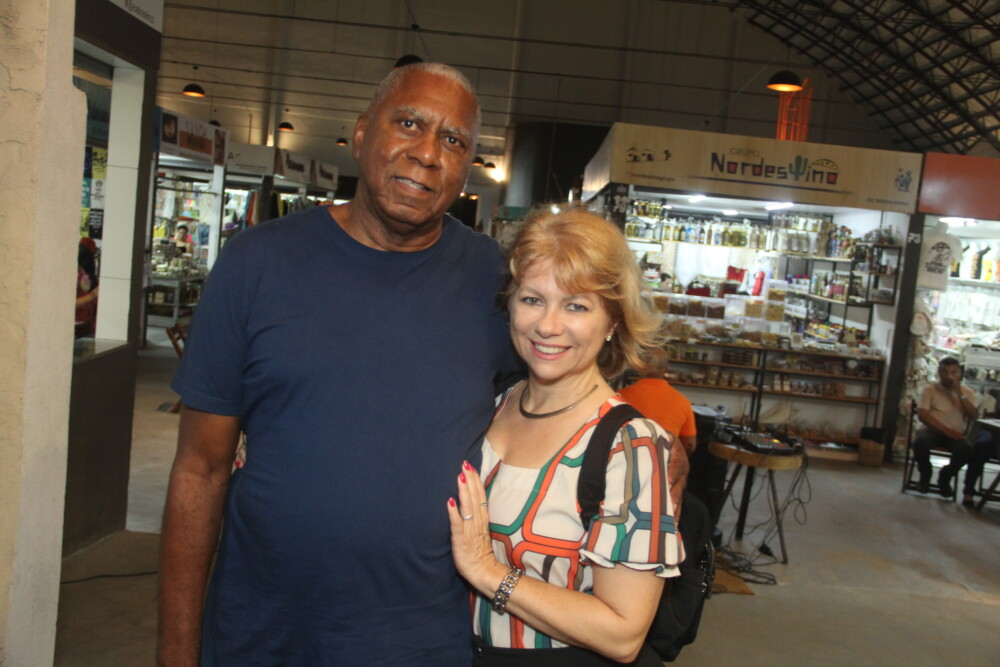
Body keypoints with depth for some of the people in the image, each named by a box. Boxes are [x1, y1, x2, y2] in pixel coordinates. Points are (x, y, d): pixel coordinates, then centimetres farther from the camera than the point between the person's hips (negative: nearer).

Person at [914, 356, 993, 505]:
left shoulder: (967, 392, 10)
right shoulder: (929, 390, 2)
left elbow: (974, 416, -3)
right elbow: (922, 414, -8)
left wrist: (960, 394, -11)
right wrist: (946, 430, -17)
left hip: (956, 434, 2)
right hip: (933, 430, -2)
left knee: (967, 450, -33)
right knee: (920, 441, -37)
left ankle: (945, 476, -1)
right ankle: (925, 475, -3)